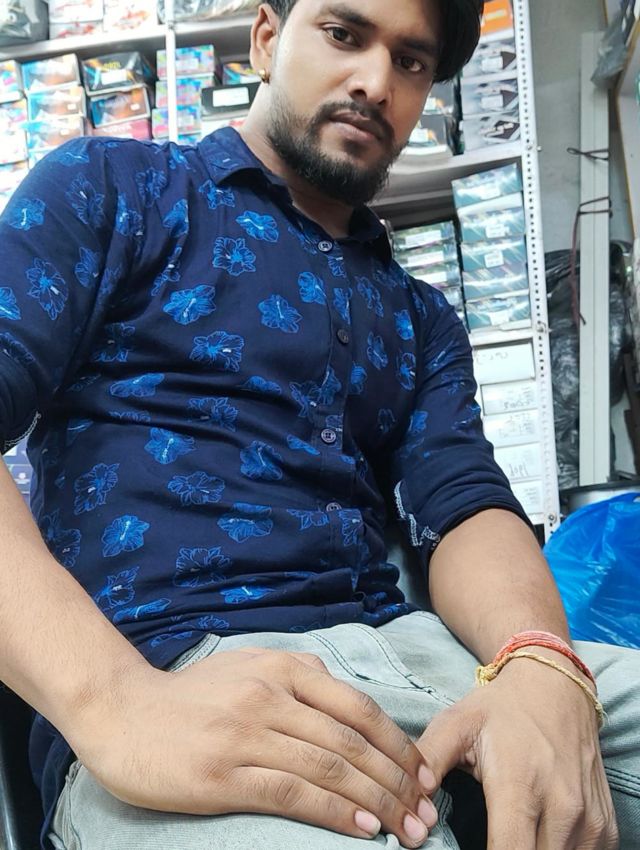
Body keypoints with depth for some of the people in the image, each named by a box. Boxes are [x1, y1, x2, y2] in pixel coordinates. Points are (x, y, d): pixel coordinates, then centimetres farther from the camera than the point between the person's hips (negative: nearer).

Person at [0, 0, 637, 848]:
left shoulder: (422, 320, 21)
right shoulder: (108, 191, 7)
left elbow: (466, 506, 6)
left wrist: (544, 668, -17)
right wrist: (114, 701, -23)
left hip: (401, 650, 6)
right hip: (161, 666, -5)